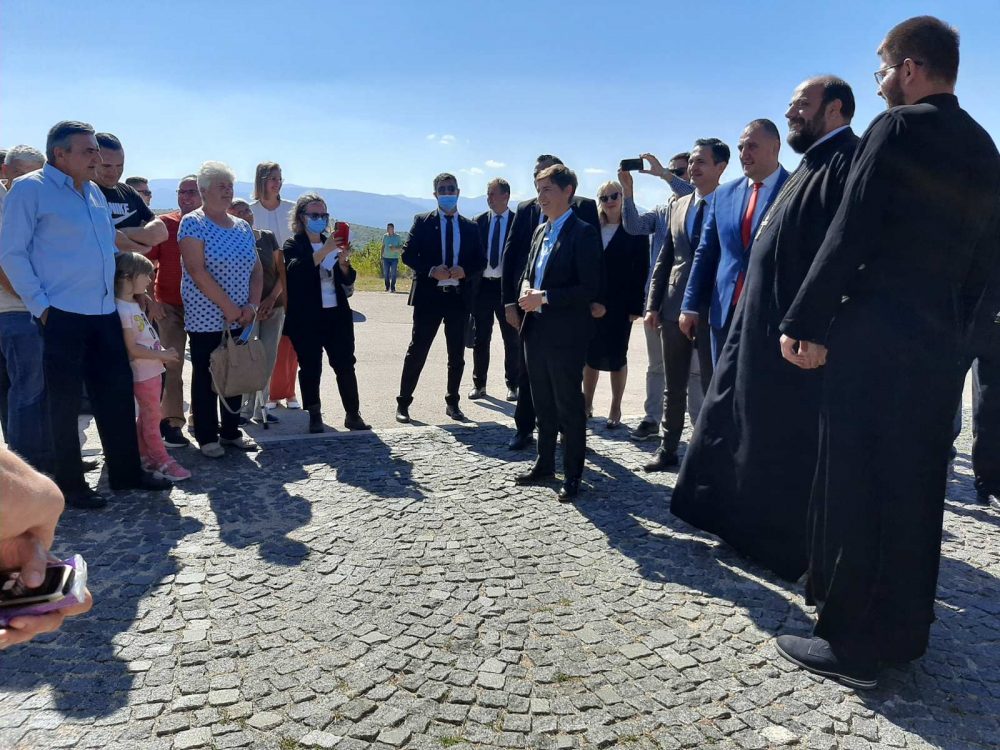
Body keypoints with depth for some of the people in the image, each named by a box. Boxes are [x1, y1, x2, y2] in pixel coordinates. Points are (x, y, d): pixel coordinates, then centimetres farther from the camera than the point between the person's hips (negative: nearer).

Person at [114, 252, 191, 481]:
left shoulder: (133, 305, 12)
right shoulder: (122, 310, -19)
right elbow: (132, 348, -22)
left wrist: (163, 351, 5)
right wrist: (162, 355, -17)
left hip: (152, 370, 10)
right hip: (142, 373, -10)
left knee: (146, 416, 17)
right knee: (152, 417, -2)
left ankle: (144, 456, 27)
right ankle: (162, 461, 6)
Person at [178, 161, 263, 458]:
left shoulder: (242, 227, 12)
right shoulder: (193, 223, -7)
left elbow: (257, 269, 11)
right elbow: (197, 271, -16)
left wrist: (252, 305, -3)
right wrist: (228, 307, -17)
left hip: (240, 318, 6)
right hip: (206, 318, -6)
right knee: (205, 377, 3)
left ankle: (231, 431, 24)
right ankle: (207, 437, 13)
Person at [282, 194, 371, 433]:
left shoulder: (333, 244, 14)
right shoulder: (293, 246, 0)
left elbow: (348, 282, 12)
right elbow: (294, 271, -22)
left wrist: (343, 261, -9)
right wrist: (325, 251, -29)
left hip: (337, 315, 4)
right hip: (306, 319, -4)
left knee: (345, 364, 2)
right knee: (311, 368, 2)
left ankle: (353, 414, 9)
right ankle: (315, 416, 13)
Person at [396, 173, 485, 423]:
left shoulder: (470, 227, 10)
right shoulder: (422, 222, 3)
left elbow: (480, 260, 9)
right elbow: (408, 254, -3)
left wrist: (465, 270, -11)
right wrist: (431, 270, -18)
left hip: (459, 297, 3)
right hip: (429, 296, -3)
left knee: (457, 355, 10)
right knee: (417, 352, 1)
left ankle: (452, 403, 25)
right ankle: (403, 403, 11)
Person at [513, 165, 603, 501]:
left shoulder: (583, 233, -10)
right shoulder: (541, 231, 15)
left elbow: (590, 288, -17)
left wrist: (544, 297, -19)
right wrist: (526, 290, 0)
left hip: (565, 334, -7)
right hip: (536, 330, 8)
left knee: (569, 405, 2)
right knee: (543, 403, 16)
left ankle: (573, 475, 14)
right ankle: (545, 463, 30)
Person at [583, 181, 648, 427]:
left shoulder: (635, 229, -2)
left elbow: (641, 270, -6)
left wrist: (635, 306, -12)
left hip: (619, 305, -3)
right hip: (591, 302, 3)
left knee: (616, 356, 4)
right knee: (590, 354, 8)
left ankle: (615, 409, 15)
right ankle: (587, 404, 20)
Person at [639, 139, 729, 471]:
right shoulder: (676, 206, 12)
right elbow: (664, 259, 12)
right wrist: (653, 304, 6)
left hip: (712, 309, -5)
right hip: (674, 307, 5)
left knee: (712, 385, 3)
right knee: (673, 385, 13)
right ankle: (668, 449, 23)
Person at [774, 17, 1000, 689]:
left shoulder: (897, 128, -7)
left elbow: (849, 236, -16)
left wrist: (804, 324, -14)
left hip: (873, 336, -8)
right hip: (942, 343, 8)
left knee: (854, 487, -1)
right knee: (915, 489, 14)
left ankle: (852, 645, 8)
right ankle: (905, 630, 27)